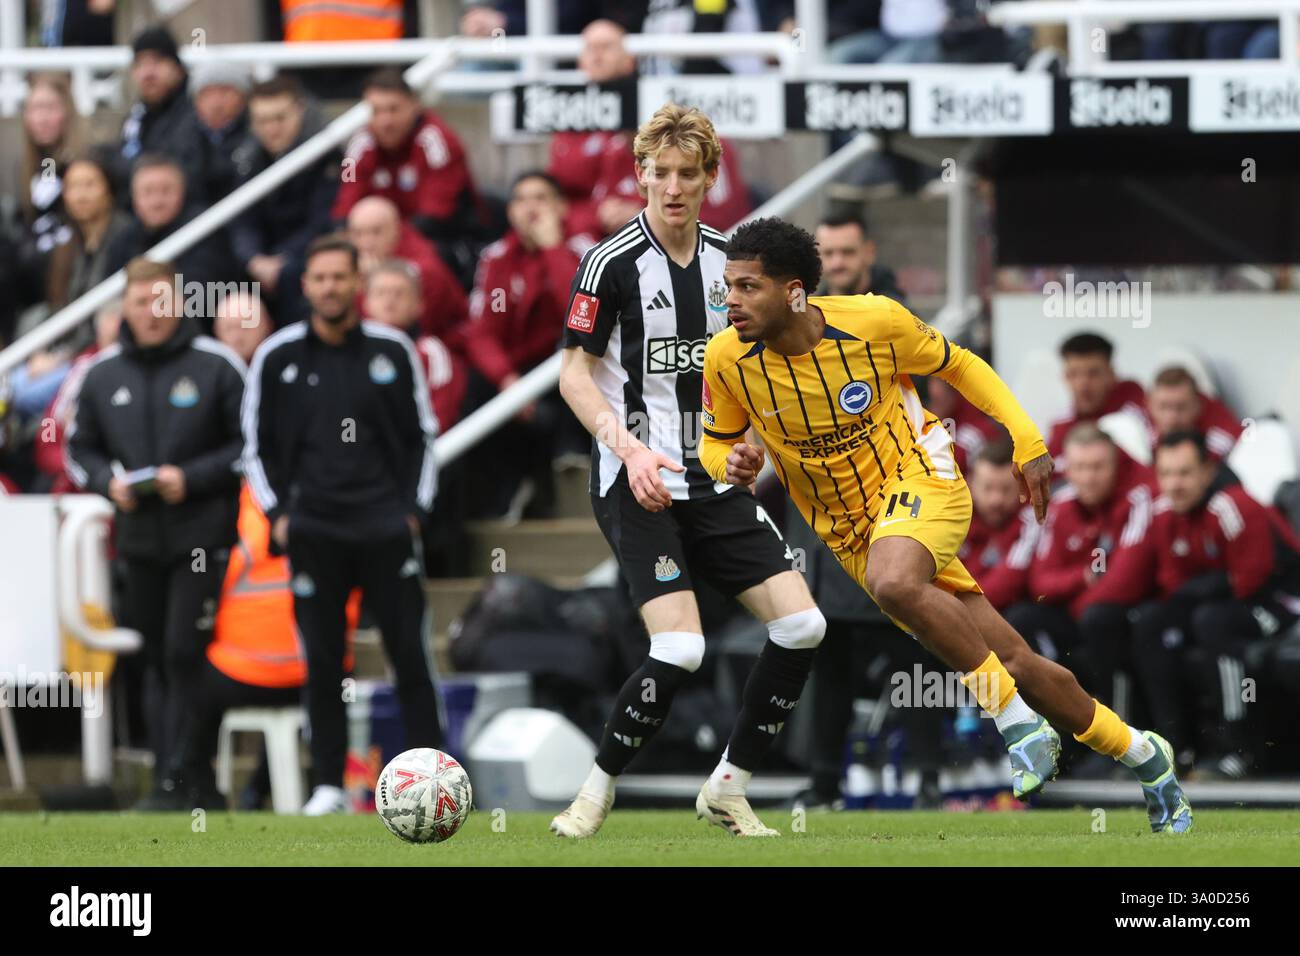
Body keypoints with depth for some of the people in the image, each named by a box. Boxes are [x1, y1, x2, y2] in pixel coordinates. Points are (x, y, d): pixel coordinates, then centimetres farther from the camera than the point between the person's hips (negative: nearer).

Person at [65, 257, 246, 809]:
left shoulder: (217, 366, -3)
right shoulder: (102, 374, 9)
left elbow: (251, 444, -2)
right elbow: (79, 449, 17)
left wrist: (193, 478, -13)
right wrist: (108, 482, -4)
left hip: (204, 538, -5)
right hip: (138, 540, 5)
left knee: (185, 656, -11)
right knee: (158, 662, 9)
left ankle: (178, 779, -10)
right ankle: (167, 777, 14)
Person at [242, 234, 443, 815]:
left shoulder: (392, 351, 4)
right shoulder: (277, 358, 5)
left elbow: (422, 436, 12)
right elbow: (257, 446, 12)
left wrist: (415, 508, 3)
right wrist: (276, 514, 2)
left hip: (387, 527, 0)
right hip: (313, 531, 0)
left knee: (409, 655, -2)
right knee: (322, 661, 0)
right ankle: (328, 784, 5)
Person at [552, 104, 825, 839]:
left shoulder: (726, 257, 7)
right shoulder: (614, 262, -10)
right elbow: (575, 373, -7)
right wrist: (629, 448, -19)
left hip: (715, 483, 6)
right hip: (638, 486, -6)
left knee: (801, 625, -4)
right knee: (680, 649, -20)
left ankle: (729, 789, 11)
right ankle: (599, 791, 0)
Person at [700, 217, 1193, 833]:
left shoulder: (873, 321, -17)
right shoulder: (727, 359, -11)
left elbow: (960, 366, 0)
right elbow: (715, 442, 7)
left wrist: (1028, 445, -5)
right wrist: (731, 464, -18)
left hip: (921, 481, -4)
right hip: (851, 531, 4)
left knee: (893, 584, -38)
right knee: (1013, 665, 0)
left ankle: (1021, 724, -22)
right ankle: (1142, 755, 20)